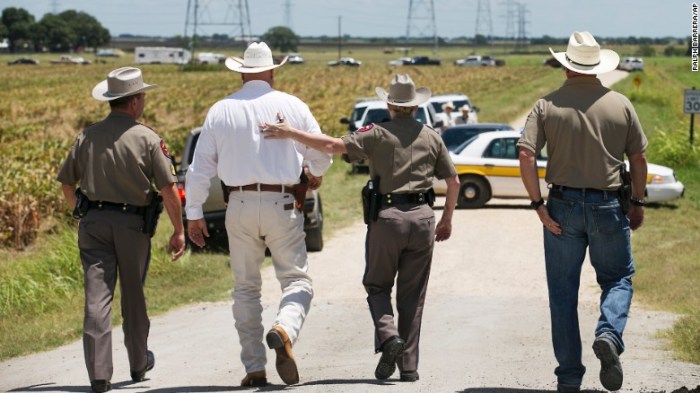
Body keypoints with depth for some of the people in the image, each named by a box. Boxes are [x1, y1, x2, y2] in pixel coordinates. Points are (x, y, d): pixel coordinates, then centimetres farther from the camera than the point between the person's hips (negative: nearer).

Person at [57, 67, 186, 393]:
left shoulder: (88, 137, 4)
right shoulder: (147, 139, -6)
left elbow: (67, 183, 12)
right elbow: (168, 188, -9)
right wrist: (178, 230, -2)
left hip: (93, 222, 2)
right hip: (133, 223, -2)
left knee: (97, 295, -2)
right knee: (133, 295, 15)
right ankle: (139, 363, 31)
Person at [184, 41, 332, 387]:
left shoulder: (221, 111, 3)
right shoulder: (292, 106, 1)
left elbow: (201, 166, 3)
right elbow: (321, 154, 10)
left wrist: (194, 213, 11)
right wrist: (315, 175, 33)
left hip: (240, 206, 2)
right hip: (281, 204, -2)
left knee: (246, 287, 10)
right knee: (296, 279, 4)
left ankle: (254, 368, 8)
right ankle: (284, 330, -27)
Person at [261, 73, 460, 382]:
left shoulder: (378, 134, -3)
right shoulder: (431, 137, 9)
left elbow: (334, 145, -14)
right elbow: (453, 182, 12)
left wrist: (290, 133, -10)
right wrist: (447, 220, 24)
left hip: (386, 217, -3)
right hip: (422, 218, 3)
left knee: (377, 285, 13)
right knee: (412, 295, 9)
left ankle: (388, 335, -13)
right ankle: (409, 365, 6)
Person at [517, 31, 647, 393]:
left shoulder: (548, 105, -2)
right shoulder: (620, 105, 0)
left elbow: (526, 155, -11)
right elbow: (638, 158, 3)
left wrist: (538, 205, -7)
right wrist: (637, 203, 15)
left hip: (562, 206, 0)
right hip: (608, 207, 0)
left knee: (563, 292, 9)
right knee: (618, 278, 17)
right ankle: (609, 334, -13)